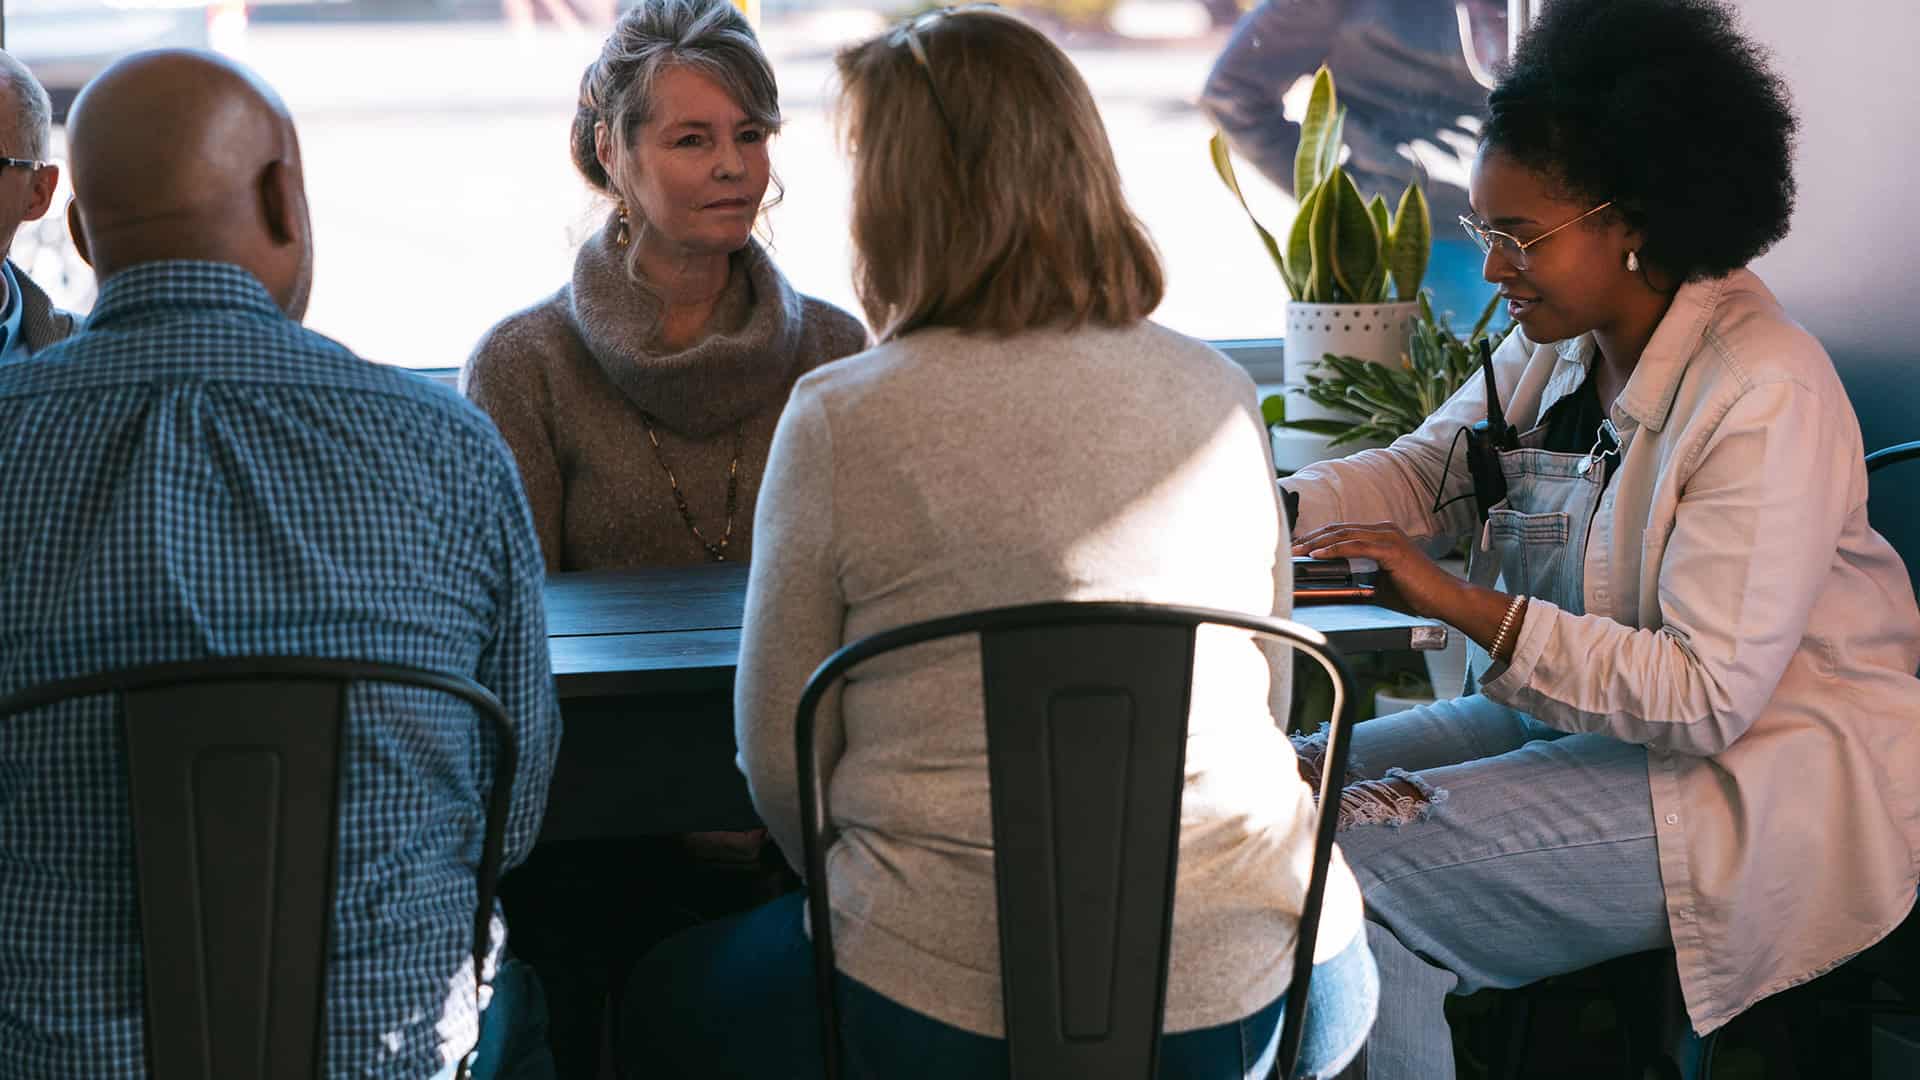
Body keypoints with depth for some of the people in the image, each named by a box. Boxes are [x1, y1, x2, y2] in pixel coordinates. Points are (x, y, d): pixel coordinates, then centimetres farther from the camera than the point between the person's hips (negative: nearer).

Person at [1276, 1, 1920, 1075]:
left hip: (1761, 776, -9)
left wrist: (1467, 605, -28)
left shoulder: (1766, 393, -22)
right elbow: (1421, 472, 12)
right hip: (1582, 710, 9)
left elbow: (1706, 694, -26)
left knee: (1356, 864, -22)